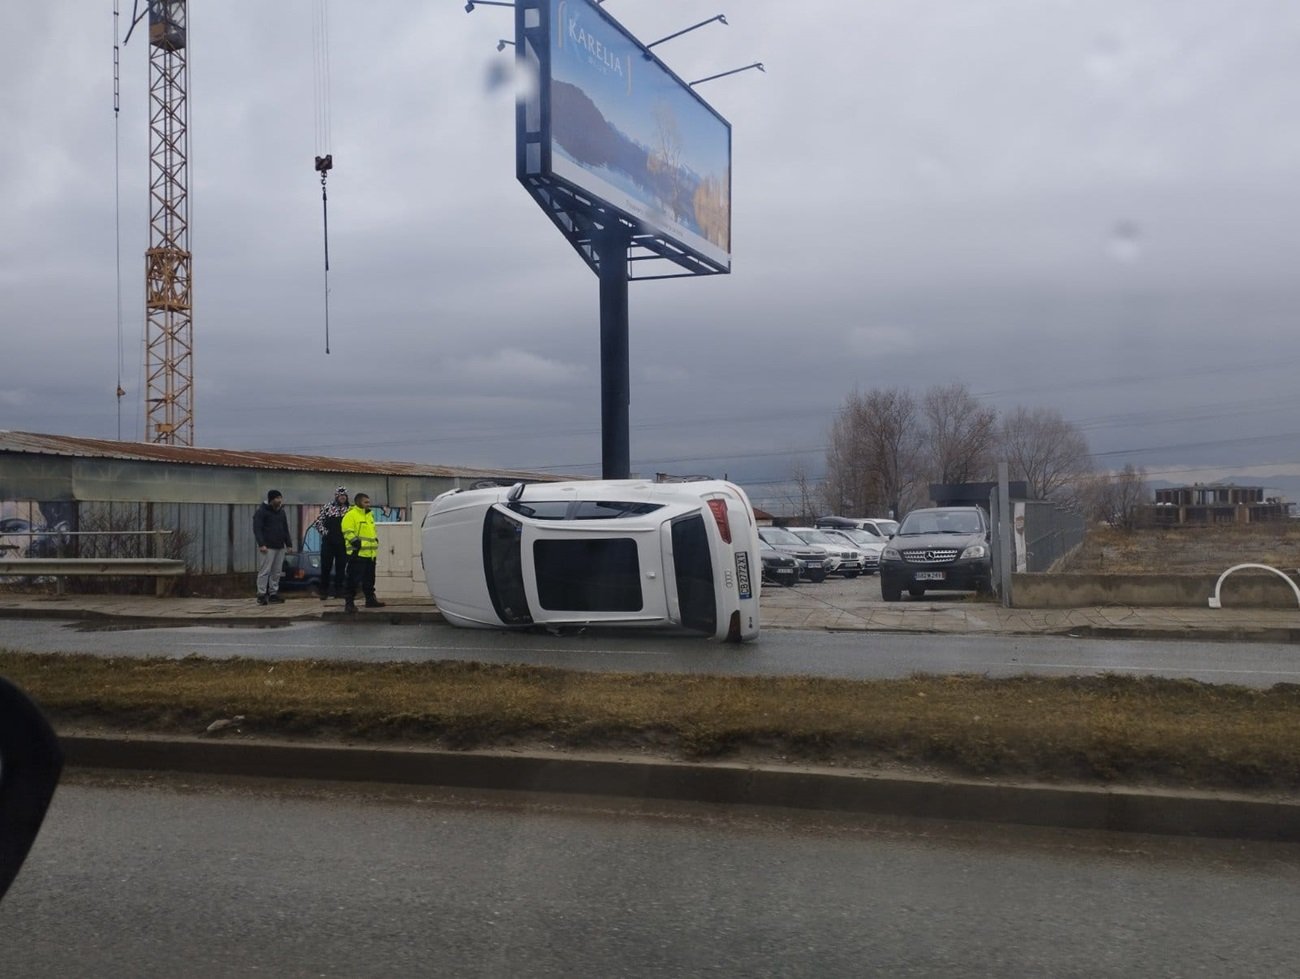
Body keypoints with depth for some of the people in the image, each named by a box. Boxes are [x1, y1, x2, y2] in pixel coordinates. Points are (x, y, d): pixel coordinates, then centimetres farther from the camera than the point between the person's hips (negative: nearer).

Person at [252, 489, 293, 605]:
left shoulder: (281, 512, 16)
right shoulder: (261, 511, -6)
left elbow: (285, 529, 22)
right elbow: (257, 529, -12)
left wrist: (289, 543, 14)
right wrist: (261, 544, -21)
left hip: (280, 547, 7)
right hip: (267, 547, -7)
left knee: (276, 572, 6)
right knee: (264, 571, -8)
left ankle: (273, 593, 13)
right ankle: (261, 595, -5)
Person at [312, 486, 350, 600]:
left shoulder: (350, 509, 7)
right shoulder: (327, 507, 4)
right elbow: (319, 521, 6)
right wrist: (324, 531, -5)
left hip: (343, 543, 1)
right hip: (328, 542, -1)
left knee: (341, 567, 4)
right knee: (326, 567, 1)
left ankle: (338, 590, 11)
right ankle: (324, 591, 8)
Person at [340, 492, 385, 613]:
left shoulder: (370, 515, 19)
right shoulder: (351, 515, -9)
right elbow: (348, 533, -16)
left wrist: (375, 541, 20)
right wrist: (356, 542, -23)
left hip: (370, 553, 9)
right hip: (357, 553, -8)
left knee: (369, 579, 16)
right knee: (354, 580, -7)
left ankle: (370, 599, 26)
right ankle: (349, 603, -3)